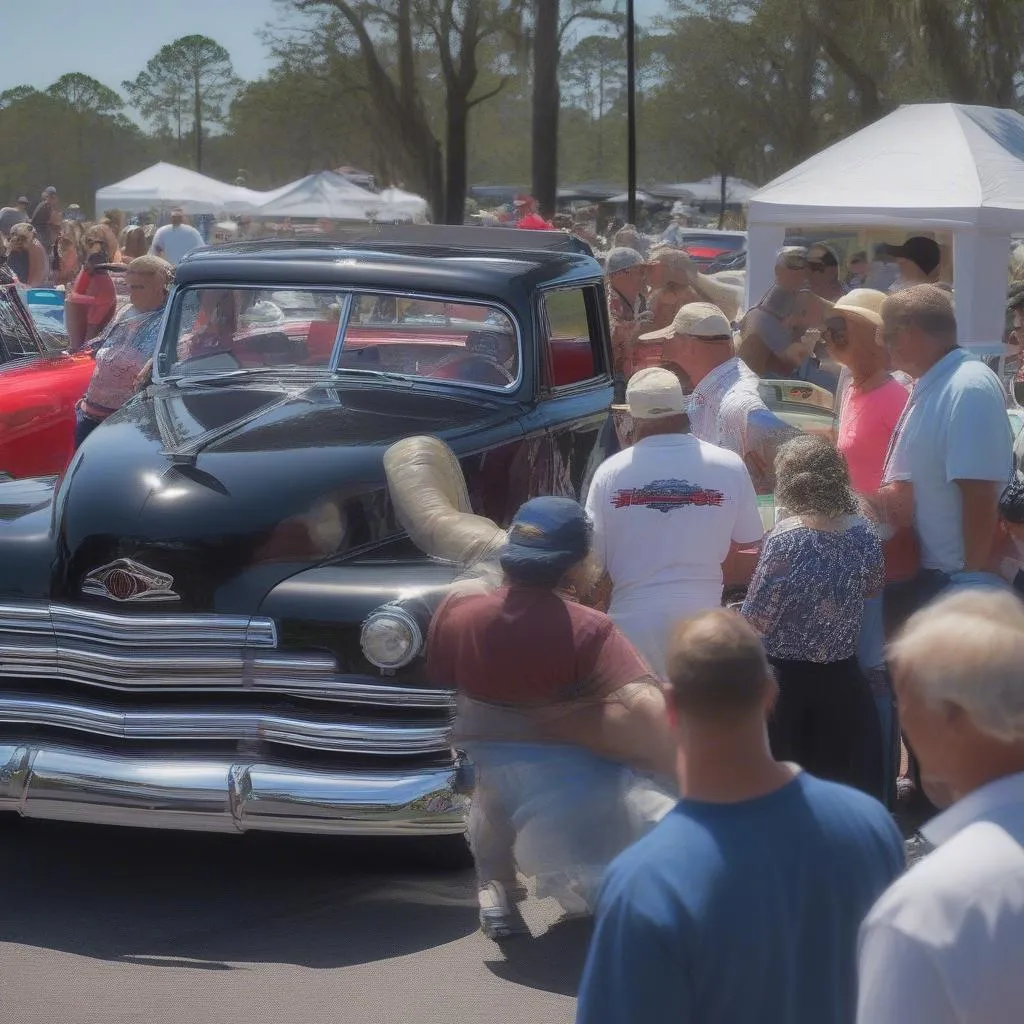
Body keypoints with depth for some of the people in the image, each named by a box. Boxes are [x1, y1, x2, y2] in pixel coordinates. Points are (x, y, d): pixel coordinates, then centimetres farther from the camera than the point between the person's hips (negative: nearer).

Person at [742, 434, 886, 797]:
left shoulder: (786, 539, -19)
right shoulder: (863, 531, -3)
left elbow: (757, 620, -18)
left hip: (786, 679, -5)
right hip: (843, 677, 5)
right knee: (848, 785, 14)